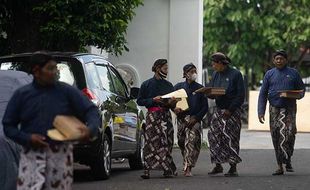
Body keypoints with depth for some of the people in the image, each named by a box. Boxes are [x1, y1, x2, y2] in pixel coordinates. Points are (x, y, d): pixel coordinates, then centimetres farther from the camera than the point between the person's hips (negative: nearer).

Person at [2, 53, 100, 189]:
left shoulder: (67, 92, 3)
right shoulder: (21, 95, 4)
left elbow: (91, 110, 3)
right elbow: (8, 125, 7)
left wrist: (91, 129, -19)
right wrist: (27, 138, -10)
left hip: (60, 154, 1)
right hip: (32, 155, 0)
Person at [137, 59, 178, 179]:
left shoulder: (168, 85, 16)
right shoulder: (147, 84, 4)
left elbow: (173, 104, 23)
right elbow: (140, 101, 1)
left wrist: (172, 103, 0)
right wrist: (153, 100, -11)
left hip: (166, 115, 4)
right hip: (152, 115, -4)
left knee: (166, 142, -2)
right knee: (150, 142, -10)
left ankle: (167, 169, 1)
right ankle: (147, 170, -12)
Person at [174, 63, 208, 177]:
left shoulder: (200, 88, 7)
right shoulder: (178, 87, 9)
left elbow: (205, 107, 6)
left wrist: (196, 117, -7)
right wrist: (175, 109, -12)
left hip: (194, 119, -2)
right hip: (181, 119, 2)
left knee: (191, 142, -15)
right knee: (181, 142, 6)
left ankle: (188, 168, -20)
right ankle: (187, 164, 26)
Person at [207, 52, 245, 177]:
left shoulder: (235, 74, -7)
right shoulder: (215, 75, 13)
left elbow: (241, 95, -9)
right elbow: (211, 93, 16)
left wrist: (230, 109, -15)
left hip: (232, 112, -6)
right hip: (218, 110, 6)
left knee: (230, 138, -8)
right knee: (214, 136, -1)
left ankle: (233, 168, -3)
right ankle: (218, 165, 8)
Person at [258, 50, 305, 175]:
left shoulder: (293, 73, 6)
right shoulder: (269, 74, 9)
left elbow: (302, 89, 13)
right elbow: (263, 94, 7)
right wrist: (261, 112, -2)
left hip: (289, 109, -2)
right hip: (274, 109, 2)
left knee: (288, 133, -19)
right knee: (276, 137, 2)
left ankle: (287, 161, -6)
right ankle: (280, 166, 8)